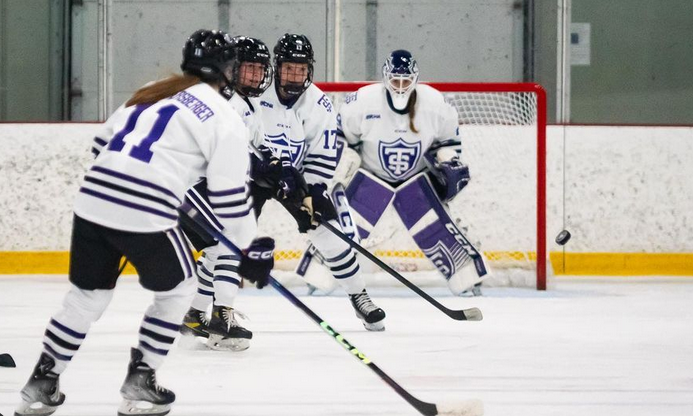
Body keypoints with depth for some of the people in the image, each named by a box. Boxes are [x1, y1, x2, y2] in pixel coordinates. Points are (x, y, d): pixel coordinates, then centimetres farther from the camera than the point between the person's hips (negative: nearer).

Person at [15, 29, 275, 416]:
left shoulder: (147, 95, 22)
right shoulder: (223, 117, 3)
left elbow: (102, 147, 26)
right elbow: (230, 193, 0)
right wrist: (252, 248, 10)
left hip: (92, 203, 6)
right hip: (144, 214, -6)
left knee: (88, 293, 21)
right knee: (177, 288, 19)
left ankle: (42, 384, 21)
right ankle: (140, 381, 16)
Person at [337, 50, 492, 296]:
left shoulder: (434, 104, -16)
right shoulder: (363, 102, -23)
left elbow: (448, 135, 3)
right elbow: (341, 137, -8)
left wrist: (451, 164, -5)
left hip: (415, 178, 1)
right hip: (372, 176, -1)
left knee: (436, 229, -9)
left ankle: (470, 280, -1)